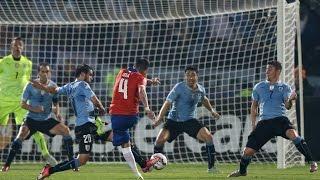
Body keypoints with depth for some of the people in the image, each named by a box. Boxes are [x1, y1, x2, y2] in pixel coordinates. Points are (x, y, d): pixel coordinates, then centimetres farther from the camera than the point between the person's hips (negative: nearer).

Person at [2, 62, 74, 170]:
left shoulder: (53, 86, -1)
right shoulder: (31, 85, -9)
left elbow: (56, 103, 13)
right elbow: (23, 104, -4)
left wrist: (57, 113, -8)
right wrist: (33, 109, -22)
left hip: (47, 120, 3)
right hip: (31, 119, -3)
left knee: (65, 130, -13)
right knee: (21, 135, -26)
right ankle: (7, 164, -21)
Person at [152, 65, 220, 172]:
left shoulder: (201, 89, 0)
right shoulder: (179, 88, -16)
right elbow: (168, 103, -19)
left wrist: (212, 110, 22)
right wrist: (159, 118, -29)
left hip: (190, 121, 3)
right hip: (174, 120, -3)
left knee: (208, 137, -14)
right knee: (161, 139, -22)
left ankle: (211, 167, -2)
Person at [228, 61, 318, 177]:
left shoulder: (284, 87, 7)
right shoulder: (259, 87, 15)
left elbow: (287, 106, -6)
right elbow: (254, 105, 25)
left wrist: (290, 100, -29)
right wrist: (253, 124, 17)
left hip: (280, 119, -3)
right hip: (264, 122, 3)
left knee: (292, 133, -35)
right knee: (248, 150, -3)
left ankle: (311, 162, -30)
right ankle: (242, 171, 28)